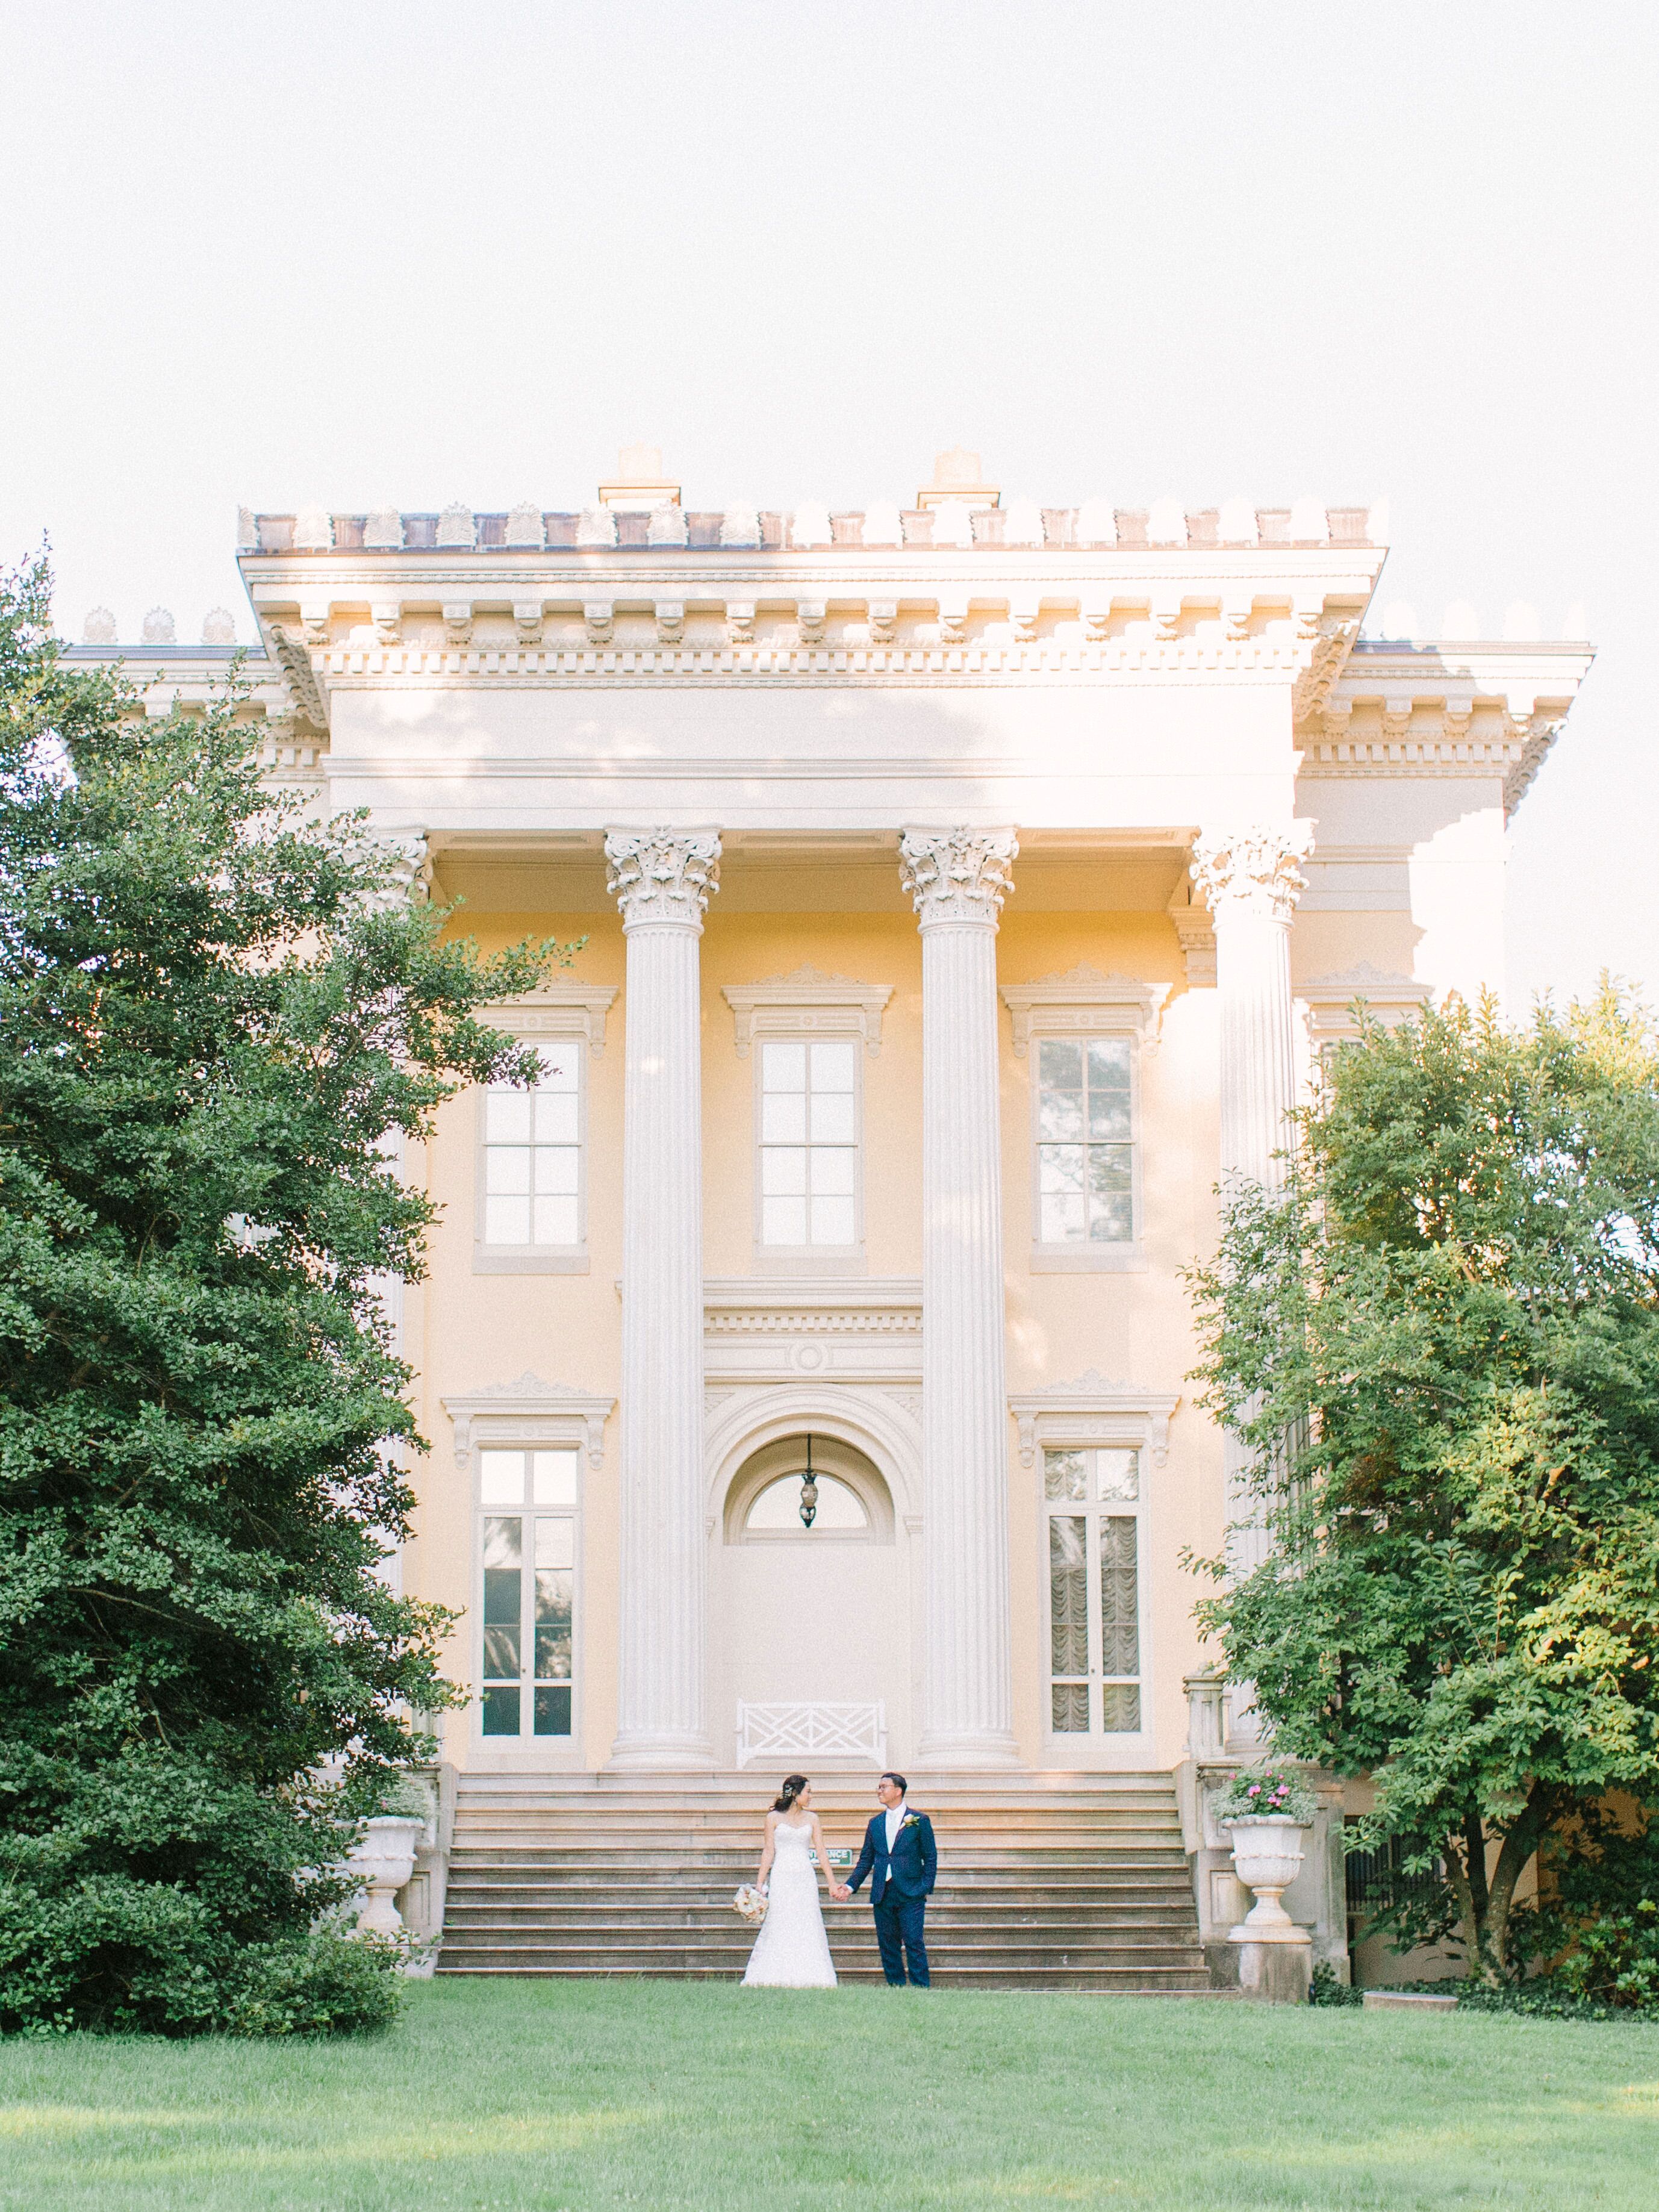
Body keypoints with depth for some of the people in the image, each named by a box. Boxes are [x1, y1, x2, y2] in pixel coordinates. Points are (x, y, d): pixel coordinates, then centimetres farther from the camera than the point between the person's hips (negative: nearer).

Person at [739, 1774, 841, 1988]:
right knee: (779, 1929, -5)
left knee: (807, 1929, -3)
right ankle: (776, 1980, -2)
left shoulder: (811, 1819, 10)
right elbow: (769, 1852, 3)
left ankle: (806, 1979, -1)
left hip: (805, 1879, 3)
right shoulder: (774, 1818, 3)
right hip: (781, 1879, -3)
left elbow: (821, 1853, 9)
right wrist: (760, 1884, -2)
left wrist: (832, 1884, 5)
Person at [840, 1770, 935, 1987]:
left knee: (914, 1944, -8)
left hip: (911, 1895, -5)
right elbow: (866, 1860, 15)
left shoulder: (919, 1821, 1)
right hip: (883, 1894, 5)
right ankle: (896, 1988, 12)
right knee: (888, 1946, 6)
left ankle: (921, 1989, -4)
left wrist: (926, 1889, -7)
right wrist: (850, 1886, 4)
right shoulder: (875, 1823, 13)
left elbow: (930, 1858, 1)